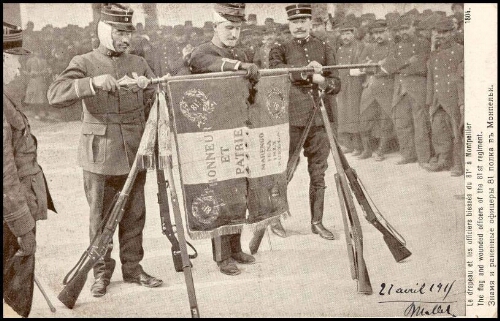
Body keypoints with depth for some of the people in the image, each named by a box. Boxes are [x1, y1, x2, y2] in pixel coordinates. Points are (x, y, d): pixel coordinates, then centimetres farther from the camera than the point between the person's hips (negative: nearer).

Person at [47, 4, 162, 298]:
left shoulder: (139, 64, 10)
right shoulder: (84, 64, 0)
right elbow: (56, 95, -16)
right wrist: (93, 82, -29)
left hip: (134, 154, 3)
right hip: (100, 156, -3)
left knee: (134, 216, 9)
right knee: (101, 218, 6)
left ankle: (133, 267, 24)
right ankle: (102, 272, 20)